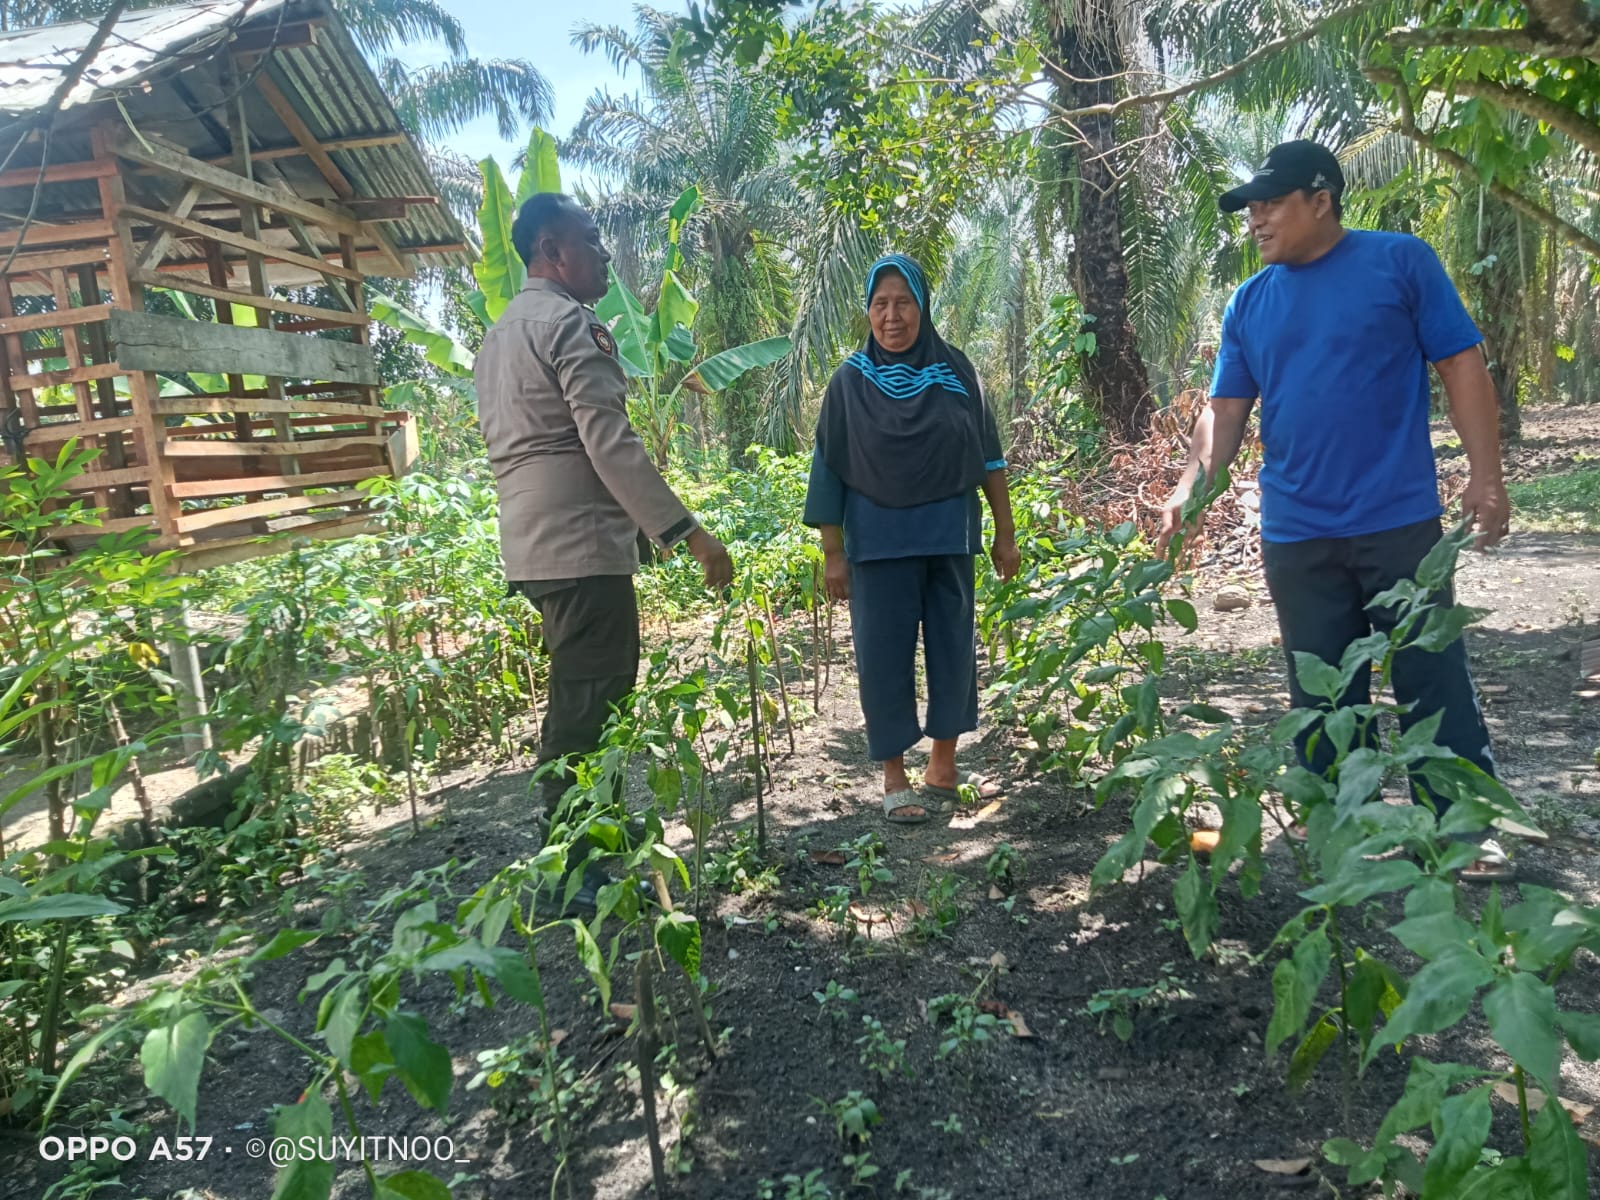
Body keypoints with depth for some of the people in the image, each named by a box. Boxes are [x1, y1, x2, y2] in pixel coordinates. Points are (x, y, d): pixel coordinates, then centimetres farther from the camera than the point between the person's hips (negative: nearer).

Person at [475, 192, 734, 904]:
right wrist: (687, 532, -22)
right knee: (588, 706, -4)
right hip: (581, 545, -10)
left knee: (577, 701, 18)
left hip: (534, 543, 10)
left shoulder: (502, 331, 19)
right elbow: (610, 444, -21)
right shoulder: (568, 323, -11)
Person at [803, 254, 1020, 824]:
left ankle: (943, 767, 23)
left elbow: (988, 454, 6)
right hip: (879, 542, -2)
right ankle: (894, 778, 14)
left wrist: (1005, 532, 5)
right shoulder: (850, 380, -2)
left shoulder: (955, 370, 2)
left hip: (949, 537, 2)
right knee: (885, 657, 2)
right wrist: (832, 553, -4)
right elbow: (829, 470, -1)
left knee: (953, 648, 8)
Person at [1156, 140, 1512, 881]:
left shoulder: (1400, 261, -1)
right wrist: (1190, 486, -9)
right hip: (1295, 534, 4)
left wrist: (1485, 475, -8)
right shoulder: (1248, 304, 9)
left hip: (1399, 520, -3)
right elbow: (1226, 410, 7)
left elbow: (1462, 366, -1)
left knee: (1434, 682, 4)